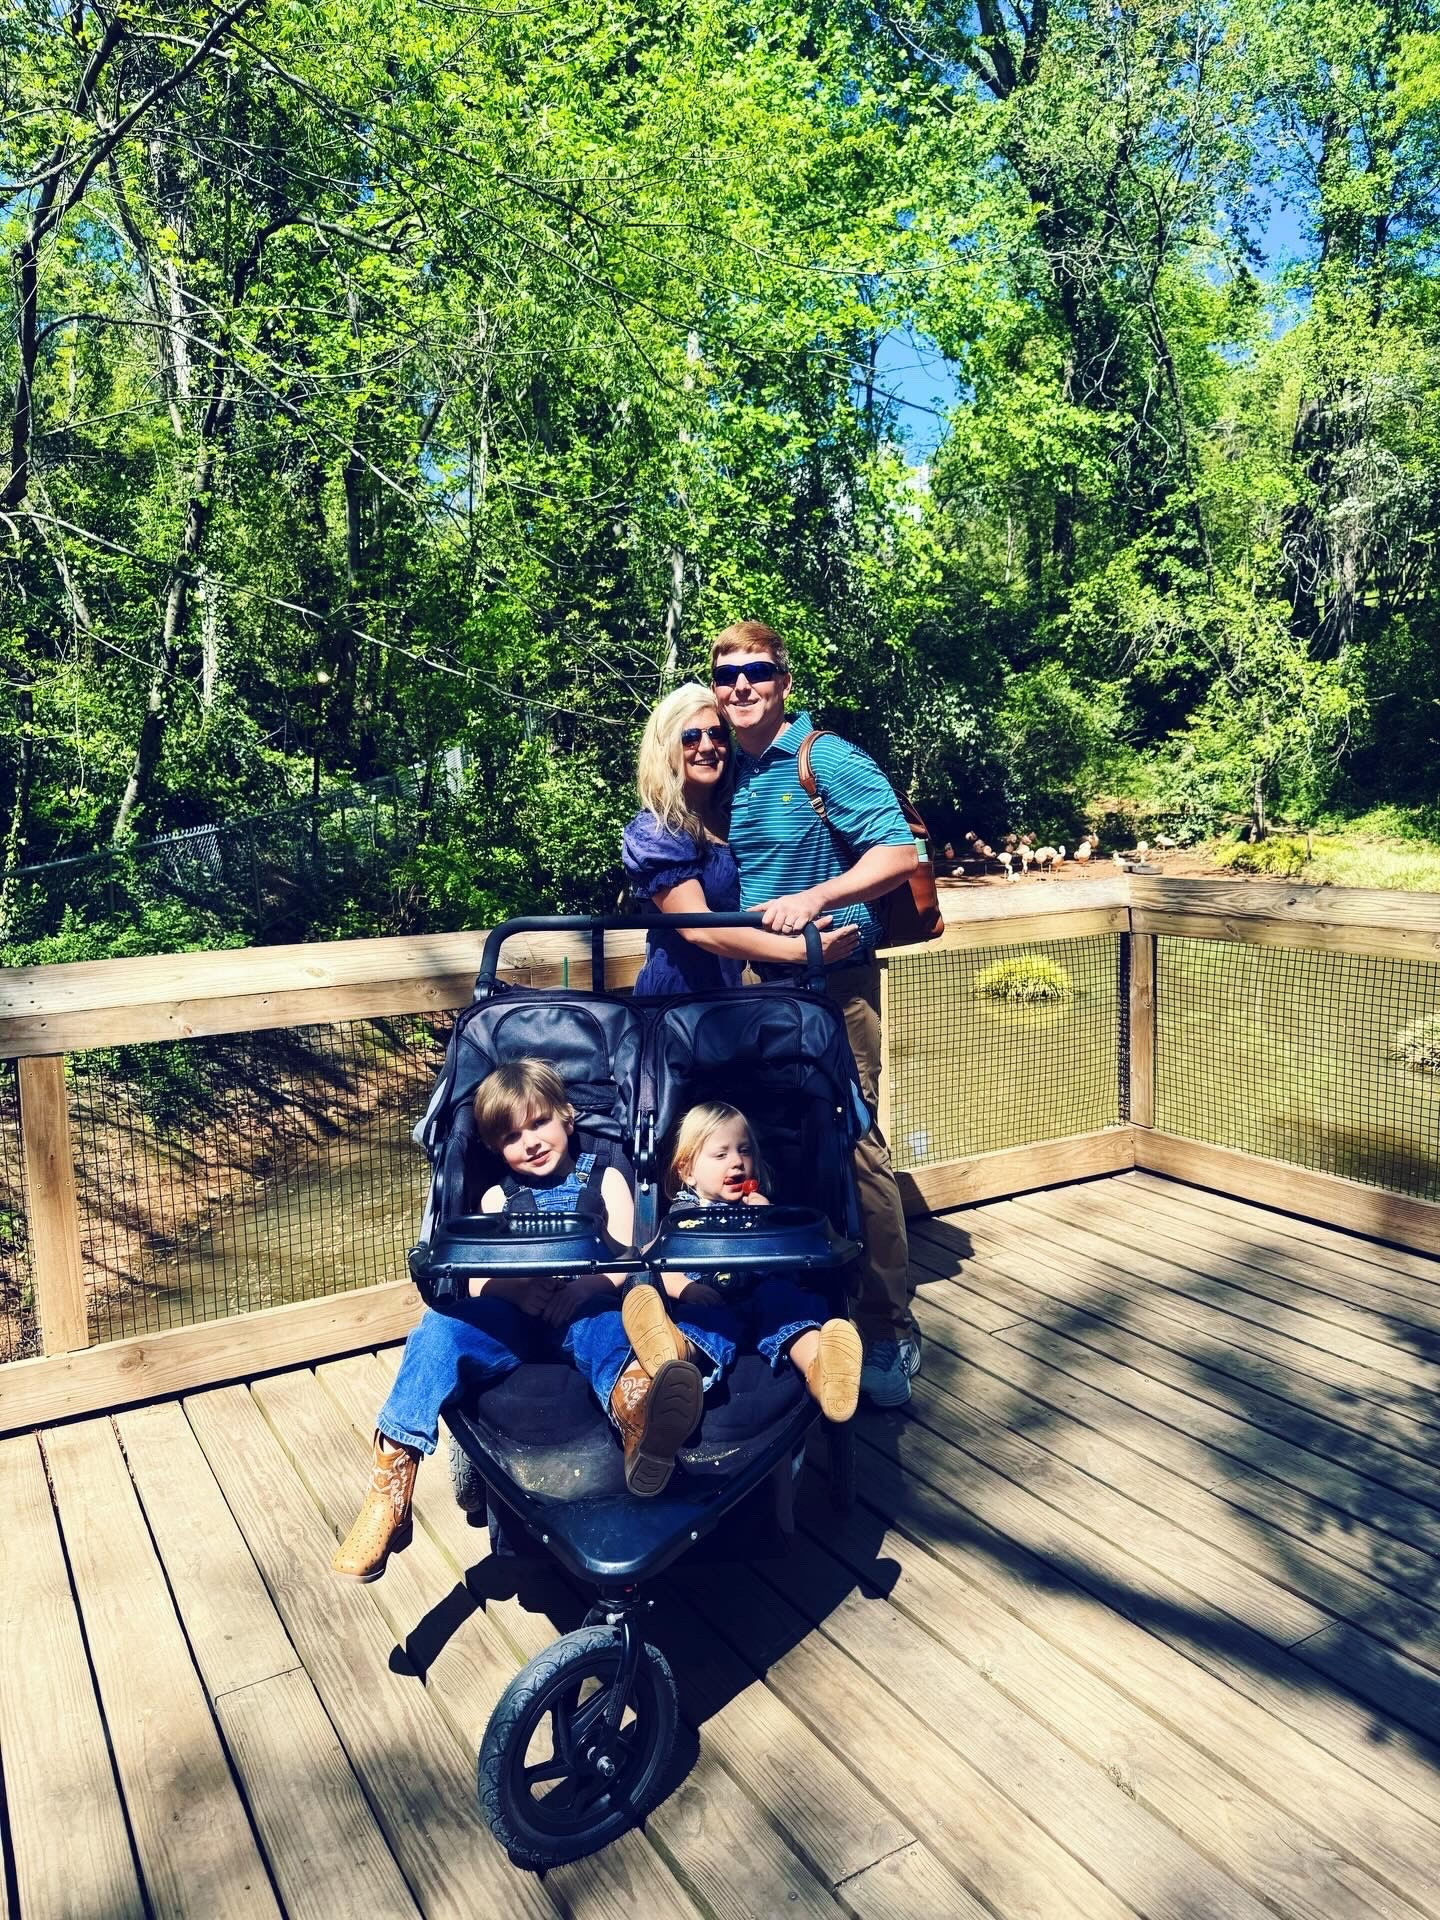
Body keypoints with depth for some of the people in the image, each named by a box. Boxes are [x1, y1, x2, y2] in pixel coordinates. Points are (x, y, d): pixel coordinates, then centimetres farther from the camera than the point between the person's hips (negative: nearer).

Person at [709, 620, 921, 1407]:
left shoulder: (827, 760, -9)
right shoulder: (730, 772, 11)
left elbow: (898, 853, -16)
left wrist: (813, 898, -25)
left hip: (833, 980, -7)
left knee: (854, 1149, -4)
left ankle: (890, 1334, 9)